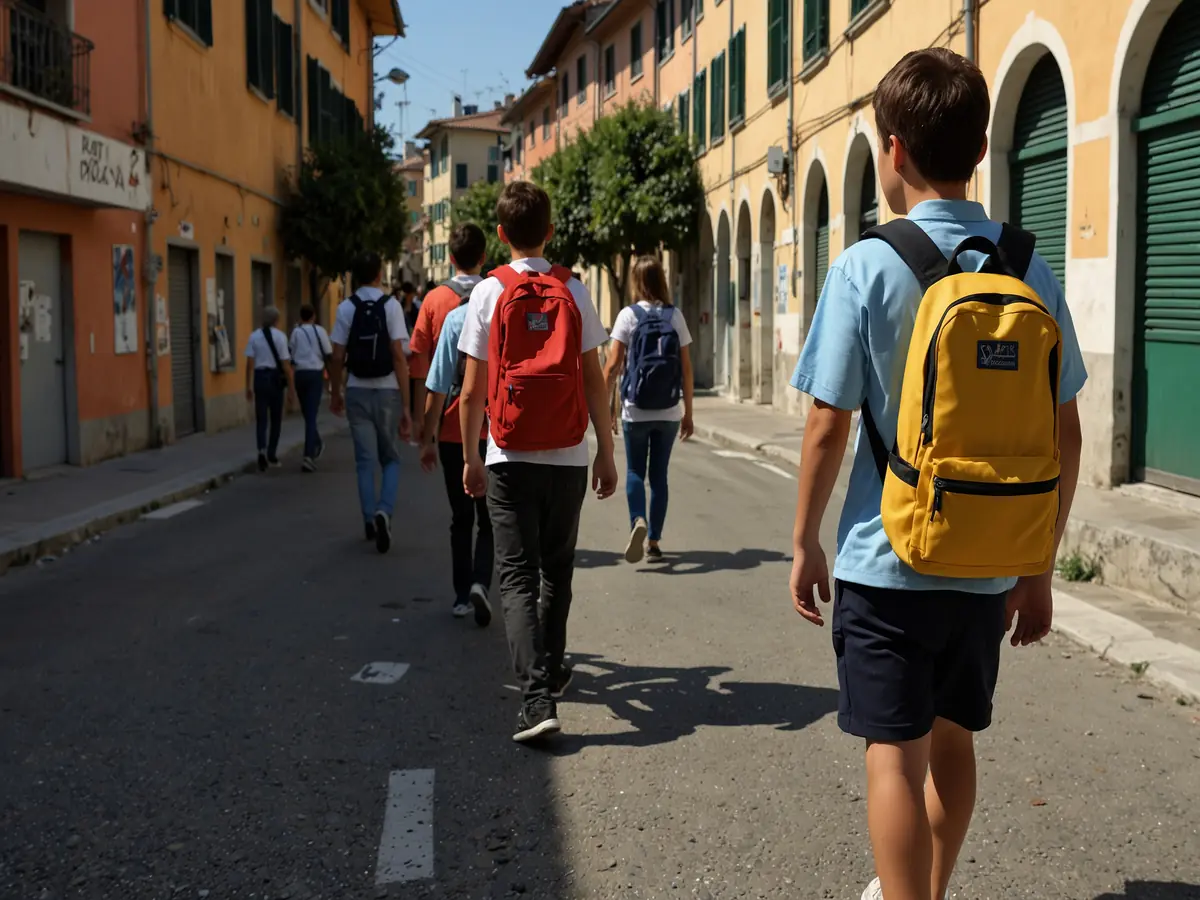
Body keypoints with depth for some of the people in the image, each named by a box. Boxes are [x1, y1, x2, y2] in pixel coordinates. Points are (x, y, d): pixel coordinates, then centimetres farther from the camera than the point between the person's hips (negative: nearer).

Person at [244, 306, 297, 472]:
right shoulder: (280, 336, -7)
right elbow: (285, 364, -8)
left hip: (259, 378, 2)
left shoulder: (254, 336, 0)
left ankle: (262, 449, -18)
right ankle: (271, 456, 17)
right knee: (276, 419, 12)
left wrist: (248, 386, 6)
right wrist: (291, 386, -2)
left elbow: (250, 363, -1)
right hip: (275, 377, -2)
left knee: (261, 417, 5)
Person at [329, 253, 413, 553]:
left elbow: (337, 357, -3)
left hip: (358, 391, 1)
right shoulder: (391, 306, -7)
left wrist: (336, 393, 13)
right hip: (387, 390, -1)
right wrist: (405, 405, -10)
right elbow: (399, 357, -12)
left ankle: (370, 521, 11)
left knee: (365, 460, 10)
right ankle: (384, 511, -11)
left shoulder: (346, 308, -2)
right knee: (390, 459, 11)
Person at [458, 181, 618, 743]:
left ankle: (537, 697, -14)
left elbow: (472, 389, -2)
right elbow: (593, 380, 1)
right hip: (567, 457, 2)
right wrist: (606, 453, 8)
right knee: (557, 570, 19)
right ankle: (551, 670, 33)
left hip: (510, 458, -2)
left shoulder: (489, 293, -3)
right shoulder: (573, 292, 1)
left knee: (518, 577, -1)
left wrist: (471, 458, 9)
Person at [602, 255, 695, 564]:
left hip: (636, 410, -2)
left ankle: (638, 522, -17)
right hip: (669, 411, 2)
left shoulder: (628, 315, -5)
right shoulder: (675, 316, 1)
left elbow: (613, 365, -9)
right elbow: (686, 368, 2)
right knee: (659, 474, 11)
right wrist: (688, 412, 9)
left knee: (635, 471, 9)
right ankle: (654, 541, 13)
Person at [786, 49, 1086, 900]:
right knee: (951, 740, 22)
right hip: (989, 568, 5)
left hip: (888, 565, -5)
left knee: (896, 755, 5)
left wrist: (805, 543, 2)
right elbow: (1065, 433, 2)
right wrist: (1040, 567, 11)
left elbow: (829, 426, -12)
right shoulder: (1030, 270, 0)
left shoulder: (868, 266, -12)